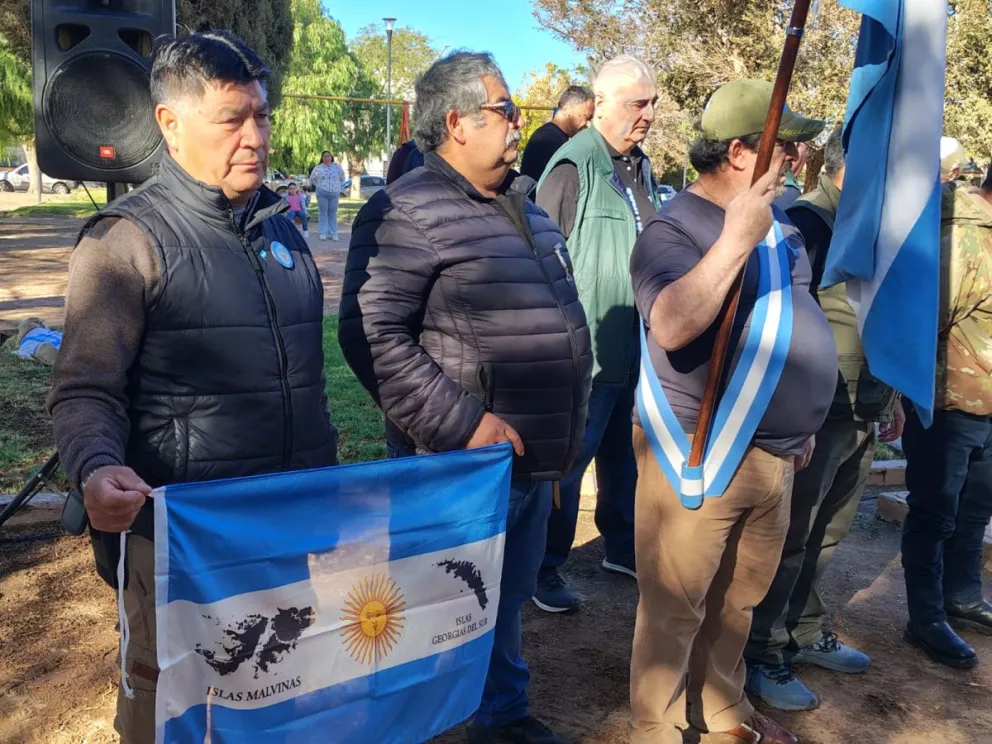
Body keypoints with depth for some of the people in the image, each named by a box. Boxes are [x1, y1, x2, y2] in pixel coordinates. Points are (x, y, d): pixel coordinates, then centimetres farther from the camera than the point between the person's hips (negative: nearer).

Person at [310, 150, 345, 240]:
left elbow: (342, 178, 17)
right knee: (323, 213, -1)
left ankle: (333, 233, 6)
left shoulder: (337, 167, 6)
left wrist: (337, 186, 12)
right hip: (322, 193, -1)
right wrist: (319, 186, 12)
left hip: (334, 194, 1)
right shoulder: (318, 168, 3)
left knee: (333, 213, 4)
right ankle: (323, 233, 0)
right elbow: (312, 179, 13)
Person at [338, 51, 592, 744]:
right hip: (466, 470, -8)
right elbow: (372, 334, -23)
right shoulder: (409, 210, -15)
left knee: (509, 601, 24)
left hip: (535, 464, 8)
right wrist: (462, 425, -24)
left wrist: (564, 430, 18)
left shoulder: (524, 205, 13)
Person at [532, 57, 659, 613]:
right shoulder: (573, 167, -16)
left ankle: (622, 547, 38)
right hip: (584, 349, -8)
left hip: (631, 347, 8)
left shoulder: (641, 168, 12)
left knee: (621, 454, 21)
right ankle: (546, 568, 16)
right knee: (566, 461, 1)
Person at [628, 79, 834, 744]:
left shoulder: (776, 222, 10)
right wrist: (736, 239, -32)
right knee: (675, 609, 5)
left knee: (739, 600, 21)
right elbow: (671, 325, -32)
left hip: (774, 454, 8)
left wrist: (799, 424, 22)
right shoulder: (674, 227, -14)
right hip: (699, 457, -8)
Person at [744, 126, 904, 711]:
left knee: (826, 535, 19)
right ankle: (762, 653, 17)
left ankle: (805, 632, 35)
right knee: (789, 537, 3)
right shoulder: (808, 222, -13)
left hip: (864, 416, 8)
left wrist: (889, 395, 23)